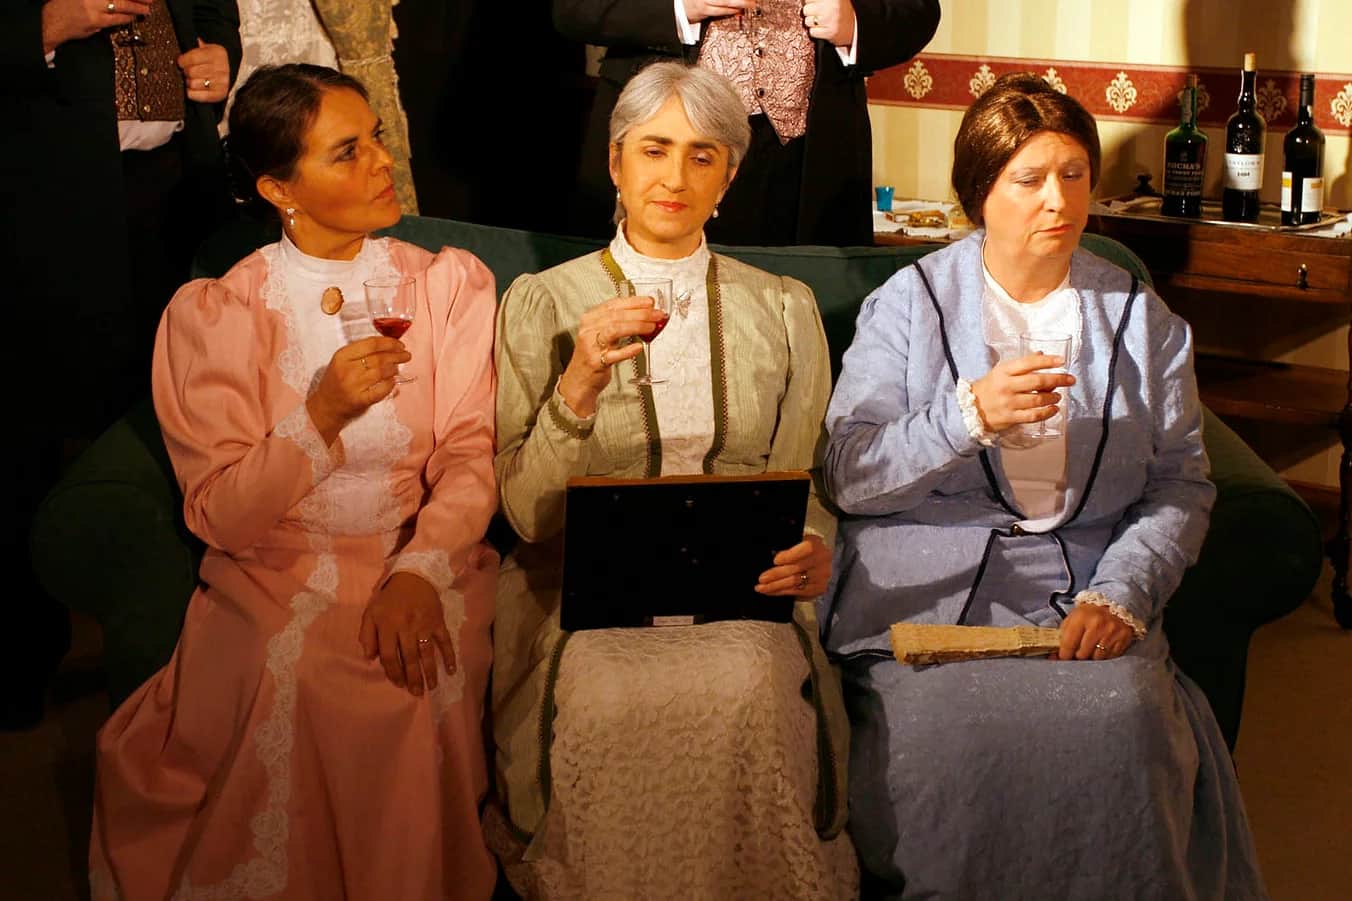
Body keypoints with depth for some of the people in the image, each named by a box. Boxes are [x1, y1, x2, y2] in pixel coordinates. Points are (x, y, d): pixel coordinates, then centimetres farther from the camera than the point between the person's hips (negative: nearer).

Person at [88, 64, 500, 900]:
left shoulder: (449, 283, 4)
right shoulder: (210, 314, -2)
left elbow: (473, 456, -3)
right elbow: (221, 517, -7)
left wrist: (420, 571, -22)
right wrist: (323, 415, -23)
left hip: (423, 560, 1)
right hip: (272, 575, -1)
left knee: (417, 686, -28)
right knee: (293, 684, -30)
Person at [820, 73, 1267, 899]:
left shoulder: (1142, 318, 12)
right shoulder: (910, 303, 6)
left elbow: (1182, 486, 8)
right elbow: (847, 475, -3)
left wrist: (1120, 593, -9)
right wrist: (970, 416, -18)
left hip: (1081, 594, 2)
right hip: (926, 588, -1)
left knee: (1123, 717, -28)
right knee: (944, 727, -30)